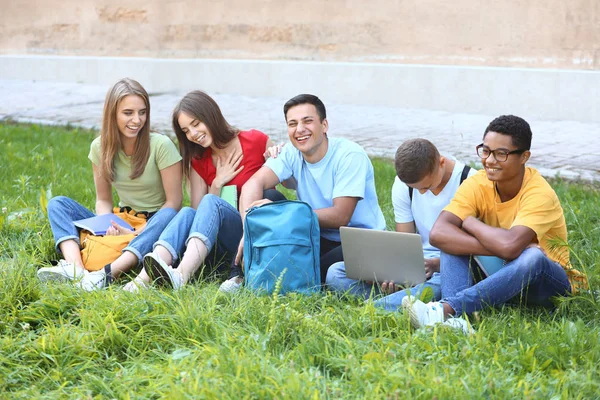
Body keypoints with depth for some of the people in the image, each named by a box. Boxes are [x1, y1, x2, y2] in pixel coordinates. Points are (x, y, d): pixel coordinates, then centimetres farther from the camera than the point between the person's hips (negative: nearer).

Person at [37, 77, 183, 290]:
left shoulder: (161, 145, -15)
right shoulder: (100, 147, -3)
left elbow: (174, 202, -13)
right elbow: (103, 200, 5)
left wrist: (137, 233, -23)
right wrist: (109, 226, -17)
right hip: (122, 224, 4)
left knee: (170, 216, -38)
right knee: (57, 203, -10)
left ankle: (107, 273, -54)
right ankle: (75, 268, -38)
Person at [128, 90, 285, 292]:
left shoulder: (255, 142, -1)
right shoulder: (199, 162, 12)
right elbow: (200, 213, 8)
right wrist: (217, 184, -5)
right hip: (226, 247, 4)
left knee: (210, 203, -29)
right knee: (188, 214, -25)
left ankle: (181, 275, -55)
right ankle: (145, 277, -48)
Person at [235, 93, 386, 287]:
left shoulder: (350, 155, -17)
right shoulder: (291, 154, -3)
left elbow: (340, 217, -24)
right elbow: (254, 183, -18)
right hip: (321, 240, 5)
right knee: (268, 198, -14)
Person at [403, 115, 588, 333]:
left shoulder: (539, 193, -24)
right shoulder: (477, 185, -12)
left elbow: (510, 246, -41)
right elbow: (437, 234, -27)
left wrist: (470, 222, -22)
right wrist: (499, 248, -36)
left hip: (549, 281, -4)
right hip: (500, 276, 5)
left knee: (532, 256, -37)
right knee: (451, 237, -16)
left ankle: (445, 308, -45)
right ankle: (455, 317, -38)